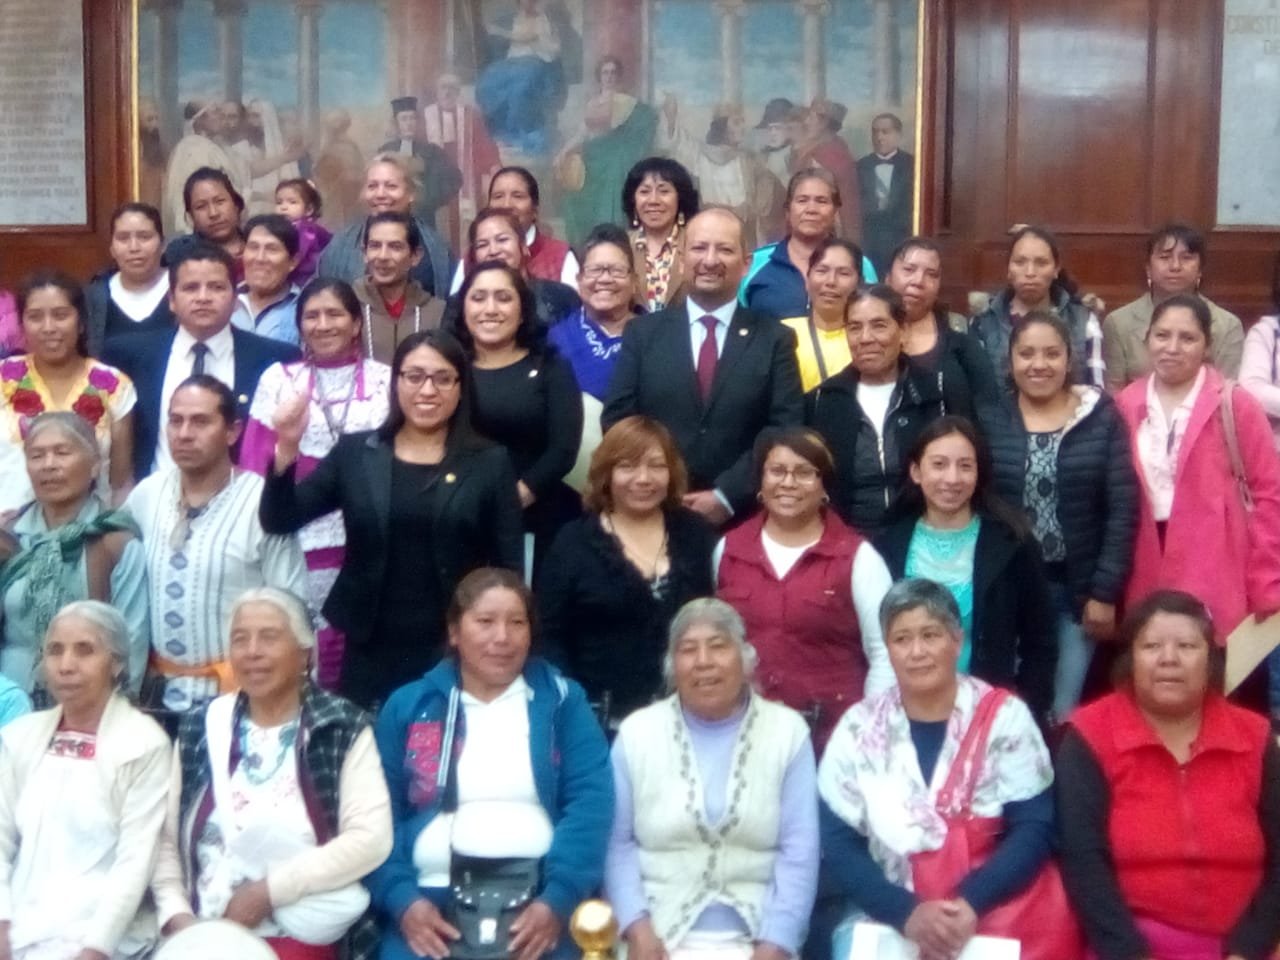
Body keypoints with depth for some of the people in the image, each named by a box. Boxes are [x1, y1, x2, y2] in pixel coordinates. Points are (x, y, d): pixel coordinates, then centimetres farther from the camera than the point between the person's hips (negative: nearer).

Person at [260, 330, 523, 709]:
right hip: (371, 651, 1)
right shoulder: (354, 451, 5)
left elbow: (509, 569, 1)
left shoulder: (490, 463, 1)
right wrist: (287, 449, -15)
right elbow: (279, 520, 0)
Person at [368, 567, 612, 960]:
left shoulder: (562, 699, 11)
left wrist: (557, 898, -13)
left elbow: (590, 802, 0)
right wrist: (402, 900, -9)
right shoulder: (408, 706, 13)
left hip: (537, 900, 0)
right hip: (432, 901, 0)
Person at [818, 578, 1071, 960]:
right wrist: (907, 913, -15)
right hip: (886, 921, 1)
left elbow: (1035, 828, -3)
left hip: (998, 914, 0)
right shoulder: (858, 728, 3)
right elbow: (836, 845, -1)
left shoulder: (1005, 717, 1)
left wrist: (972, 904, -17)